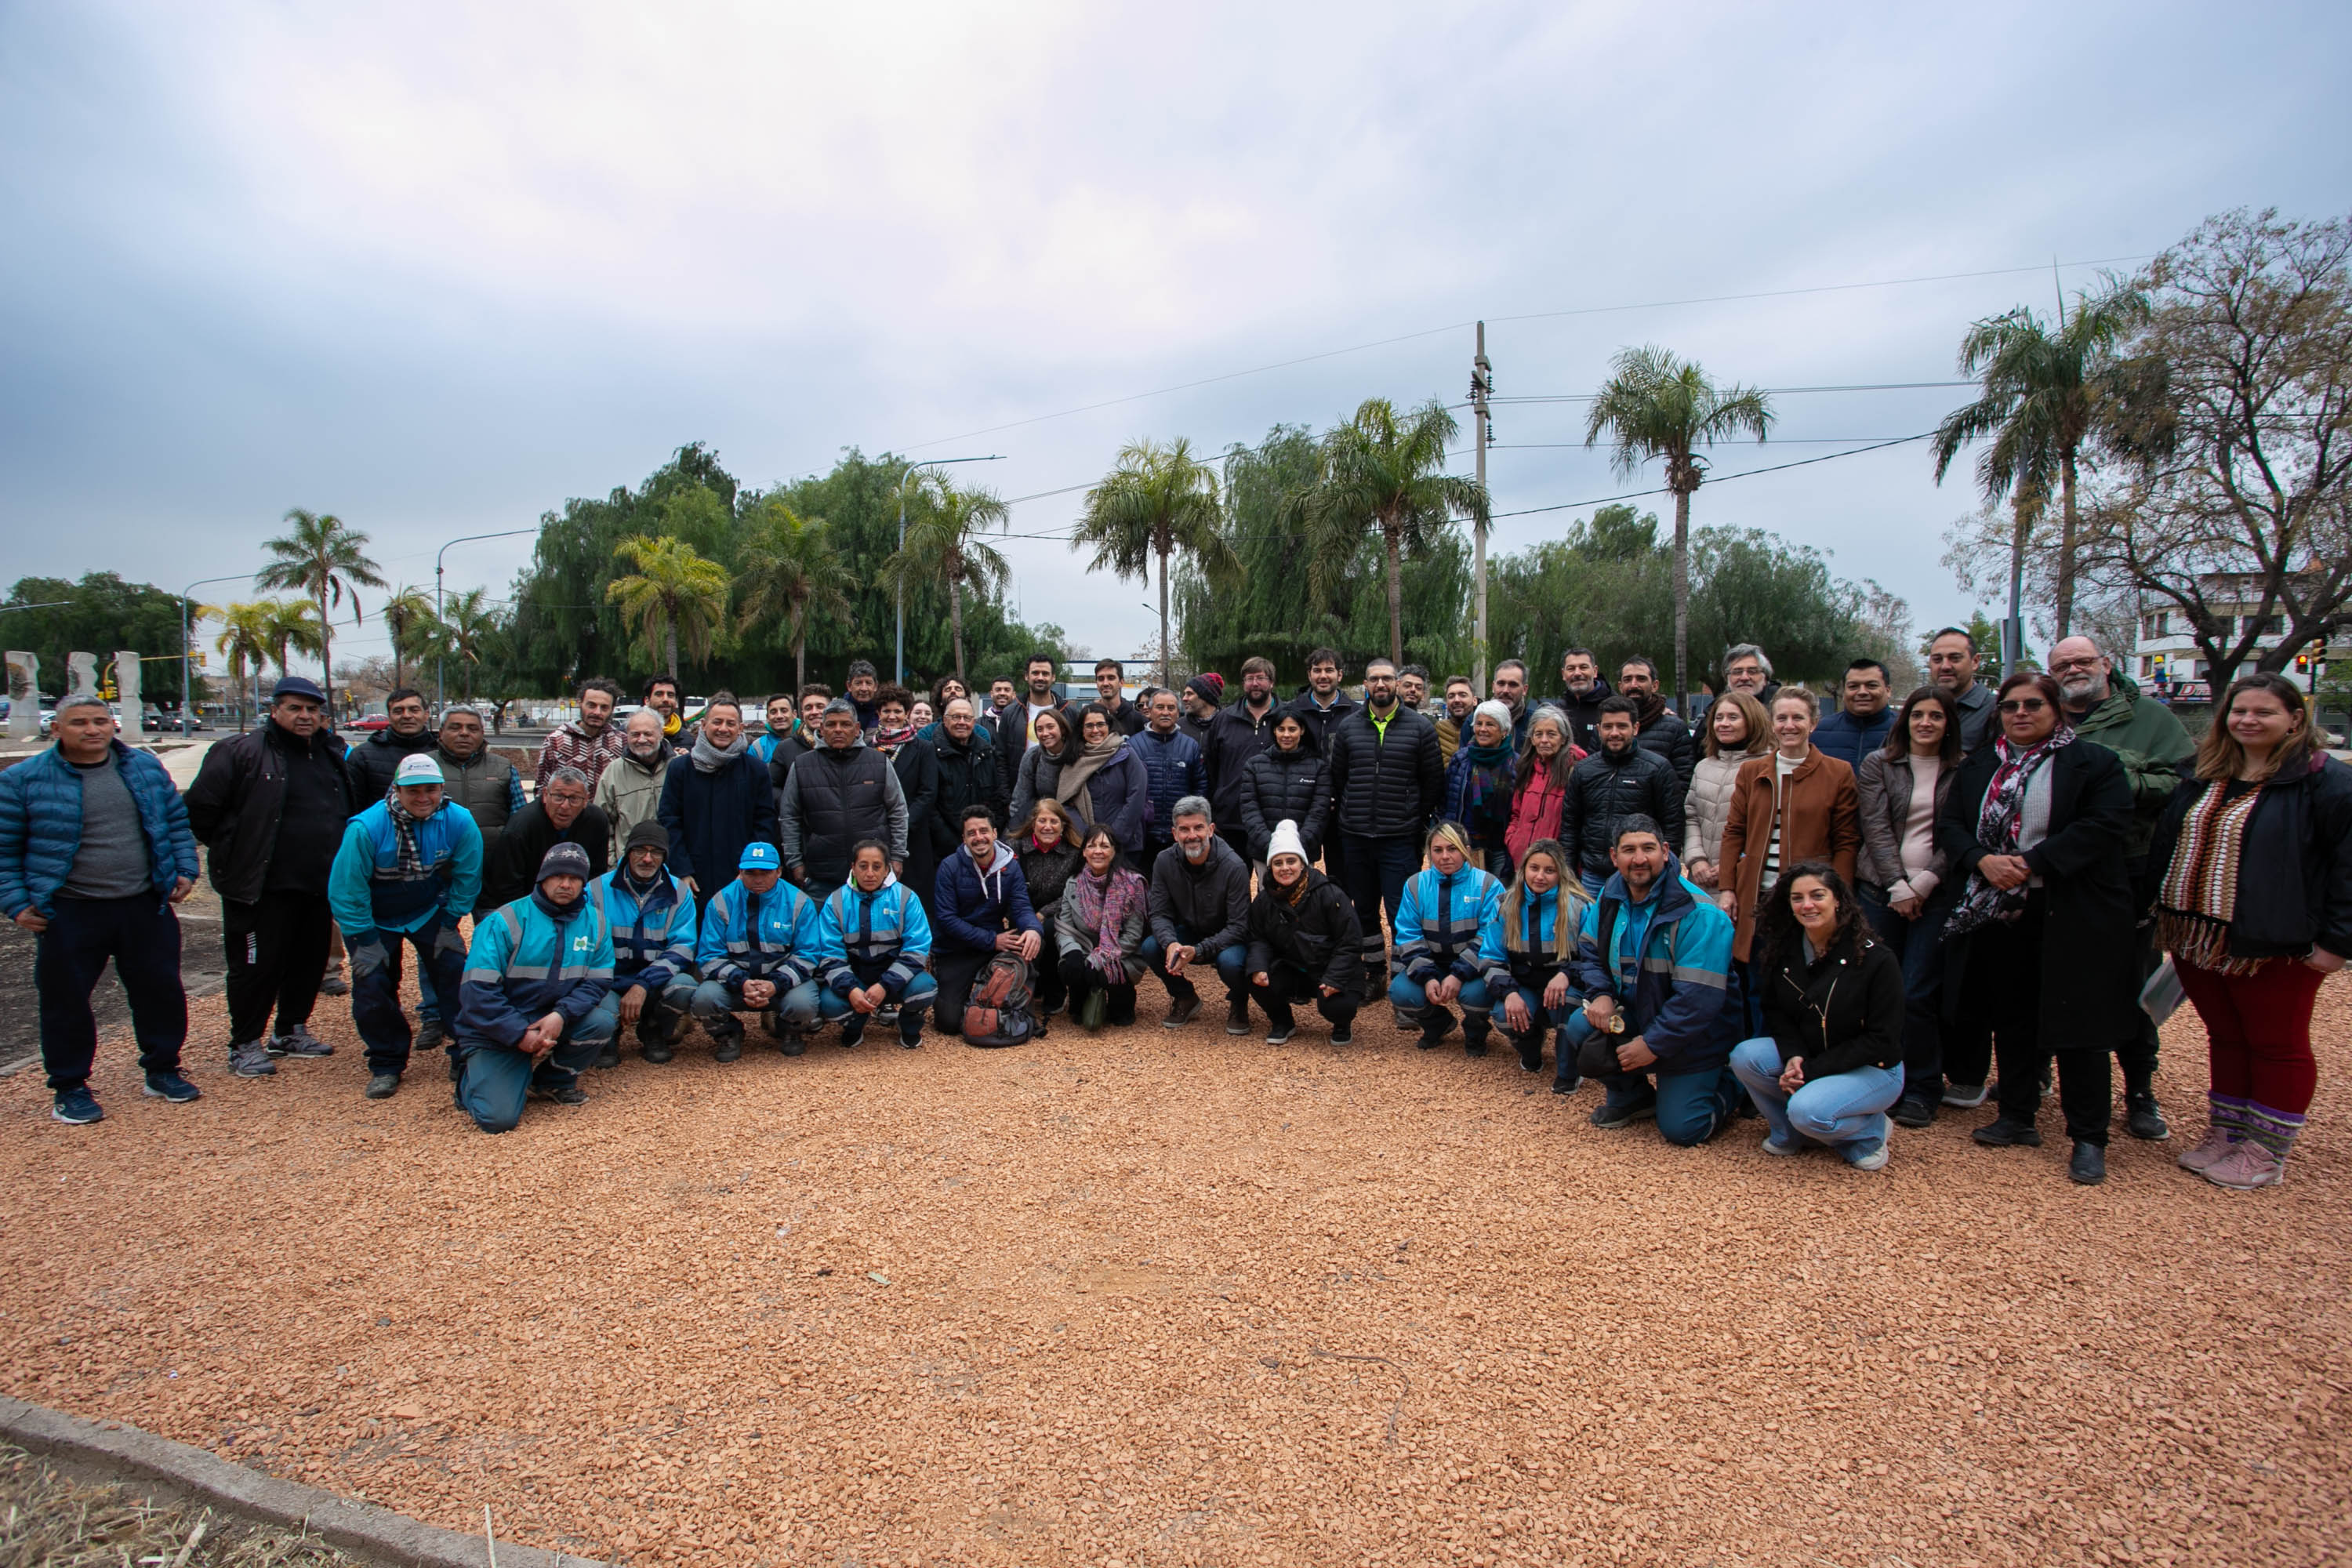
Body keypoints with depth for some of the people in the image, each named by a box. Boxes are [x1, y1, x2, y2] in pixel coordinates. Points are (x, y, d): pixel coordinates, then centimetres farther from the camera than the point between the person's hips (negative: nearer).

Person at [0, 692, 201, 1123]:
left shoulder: (145, 767, 5)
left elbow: (176, 821, 14)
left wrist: (185, 869, 4)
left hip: (145, 906, 3)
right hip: (70, 913, -2)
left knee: (160, 990, 9)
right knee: (67, 1002, 5)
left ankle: (162, 1070, 25)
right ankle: (69, 1087, 21)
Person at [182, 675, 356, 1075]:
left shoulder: (334, 755, 12)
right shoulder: (240, 752, -8)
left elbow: (352, 812, 24)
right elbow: (199, 809, -9)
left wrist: (338, 867, 18)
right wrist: (230, 852, -2)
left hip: (319, 886, 6)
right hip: (261, 888, -6)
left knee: (310, 962, 14)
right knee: (256, 966, 1)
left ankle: (291, 1031, 30)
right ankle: (244, 1045, 15)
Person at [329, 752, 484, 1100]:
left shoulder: (459, 822, -20)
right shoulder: (366, 828, -28)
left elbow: (467, 877, -5)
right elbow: (345, 891, -19)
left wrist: (450, 922, -4)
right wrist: (365, 940, -16)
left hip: (429, 912, 2)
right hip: (375, 919, -1)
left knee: (458, 976, -8)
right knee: (372, 985, -11)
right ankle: (386, 1065, 11)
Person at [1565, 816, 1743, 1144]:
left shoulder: (1698, 915, -25)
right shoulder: (1610, 896, -4)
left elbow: (1699, 997, -27)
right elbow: (1589, 951, 8)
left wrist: (1653, 1044, -23)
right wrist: (1600, 994, -12)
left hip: (1694, 1035, -5)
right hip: (1632, 1014, 5)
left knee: (1680, 1129, -9)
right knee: (1579, 1028, -22)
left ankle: (1728, 1086, 25)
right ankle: (1631, 1095, 7)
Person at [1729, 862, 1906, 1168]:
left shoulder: (1877, 959, -18)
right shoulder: (1784, 951, -4)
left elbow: (1882, 1040, -17)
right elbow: (1776, 1012, 4)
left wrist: (1813, 1070, -22)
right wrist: (1794, 1055, -18)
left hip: (1873, 1068, -5)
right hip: (1807, 1056, 5)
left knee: (1808, 1110, -32)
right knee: (1744, 1056, -22)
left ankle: (1872, 1131, 2)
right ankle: (1789, 1132, 4)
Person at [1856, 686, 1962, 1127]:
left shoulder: (1962, 772, 6)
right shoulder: (1878, 764, 6)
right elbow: (1876, 827, -1)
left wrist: (1923, 882, -10)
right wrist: (1897, 886, -8)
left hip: (1936, 893, -1)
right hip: (1881, 889, 1)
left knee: (1917, 994, -4)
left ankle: (1921, 1091, 10)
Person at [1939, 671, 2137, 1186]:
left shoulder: (2093, 763, -2)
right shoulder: (1978, 766, 12)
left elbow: (2104, 826, -14)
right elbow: (1949, 824, 7)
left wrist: (2031, 863, -21)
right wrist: (1983, 860, -13)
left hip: (2072, 918, -4)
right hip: (1999, 915, 5)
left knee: (2075, 1024, 0)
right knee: (2011, 1018, 14)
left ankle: (2088, 1137, 12)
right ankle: (2017, 1116, 27)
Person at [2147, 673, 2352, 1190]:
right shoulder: (2203, 776, 9)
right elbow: (2166, 843, 16)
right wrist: (2159, 906, 10)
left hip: (2274, 946, -5)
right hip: (2196, 937, 6)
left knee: (2277, 1045, 9)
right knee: (2224, 1038, 17)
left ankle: (2267, 1152, 21)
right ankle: (2225, 1135, 29)